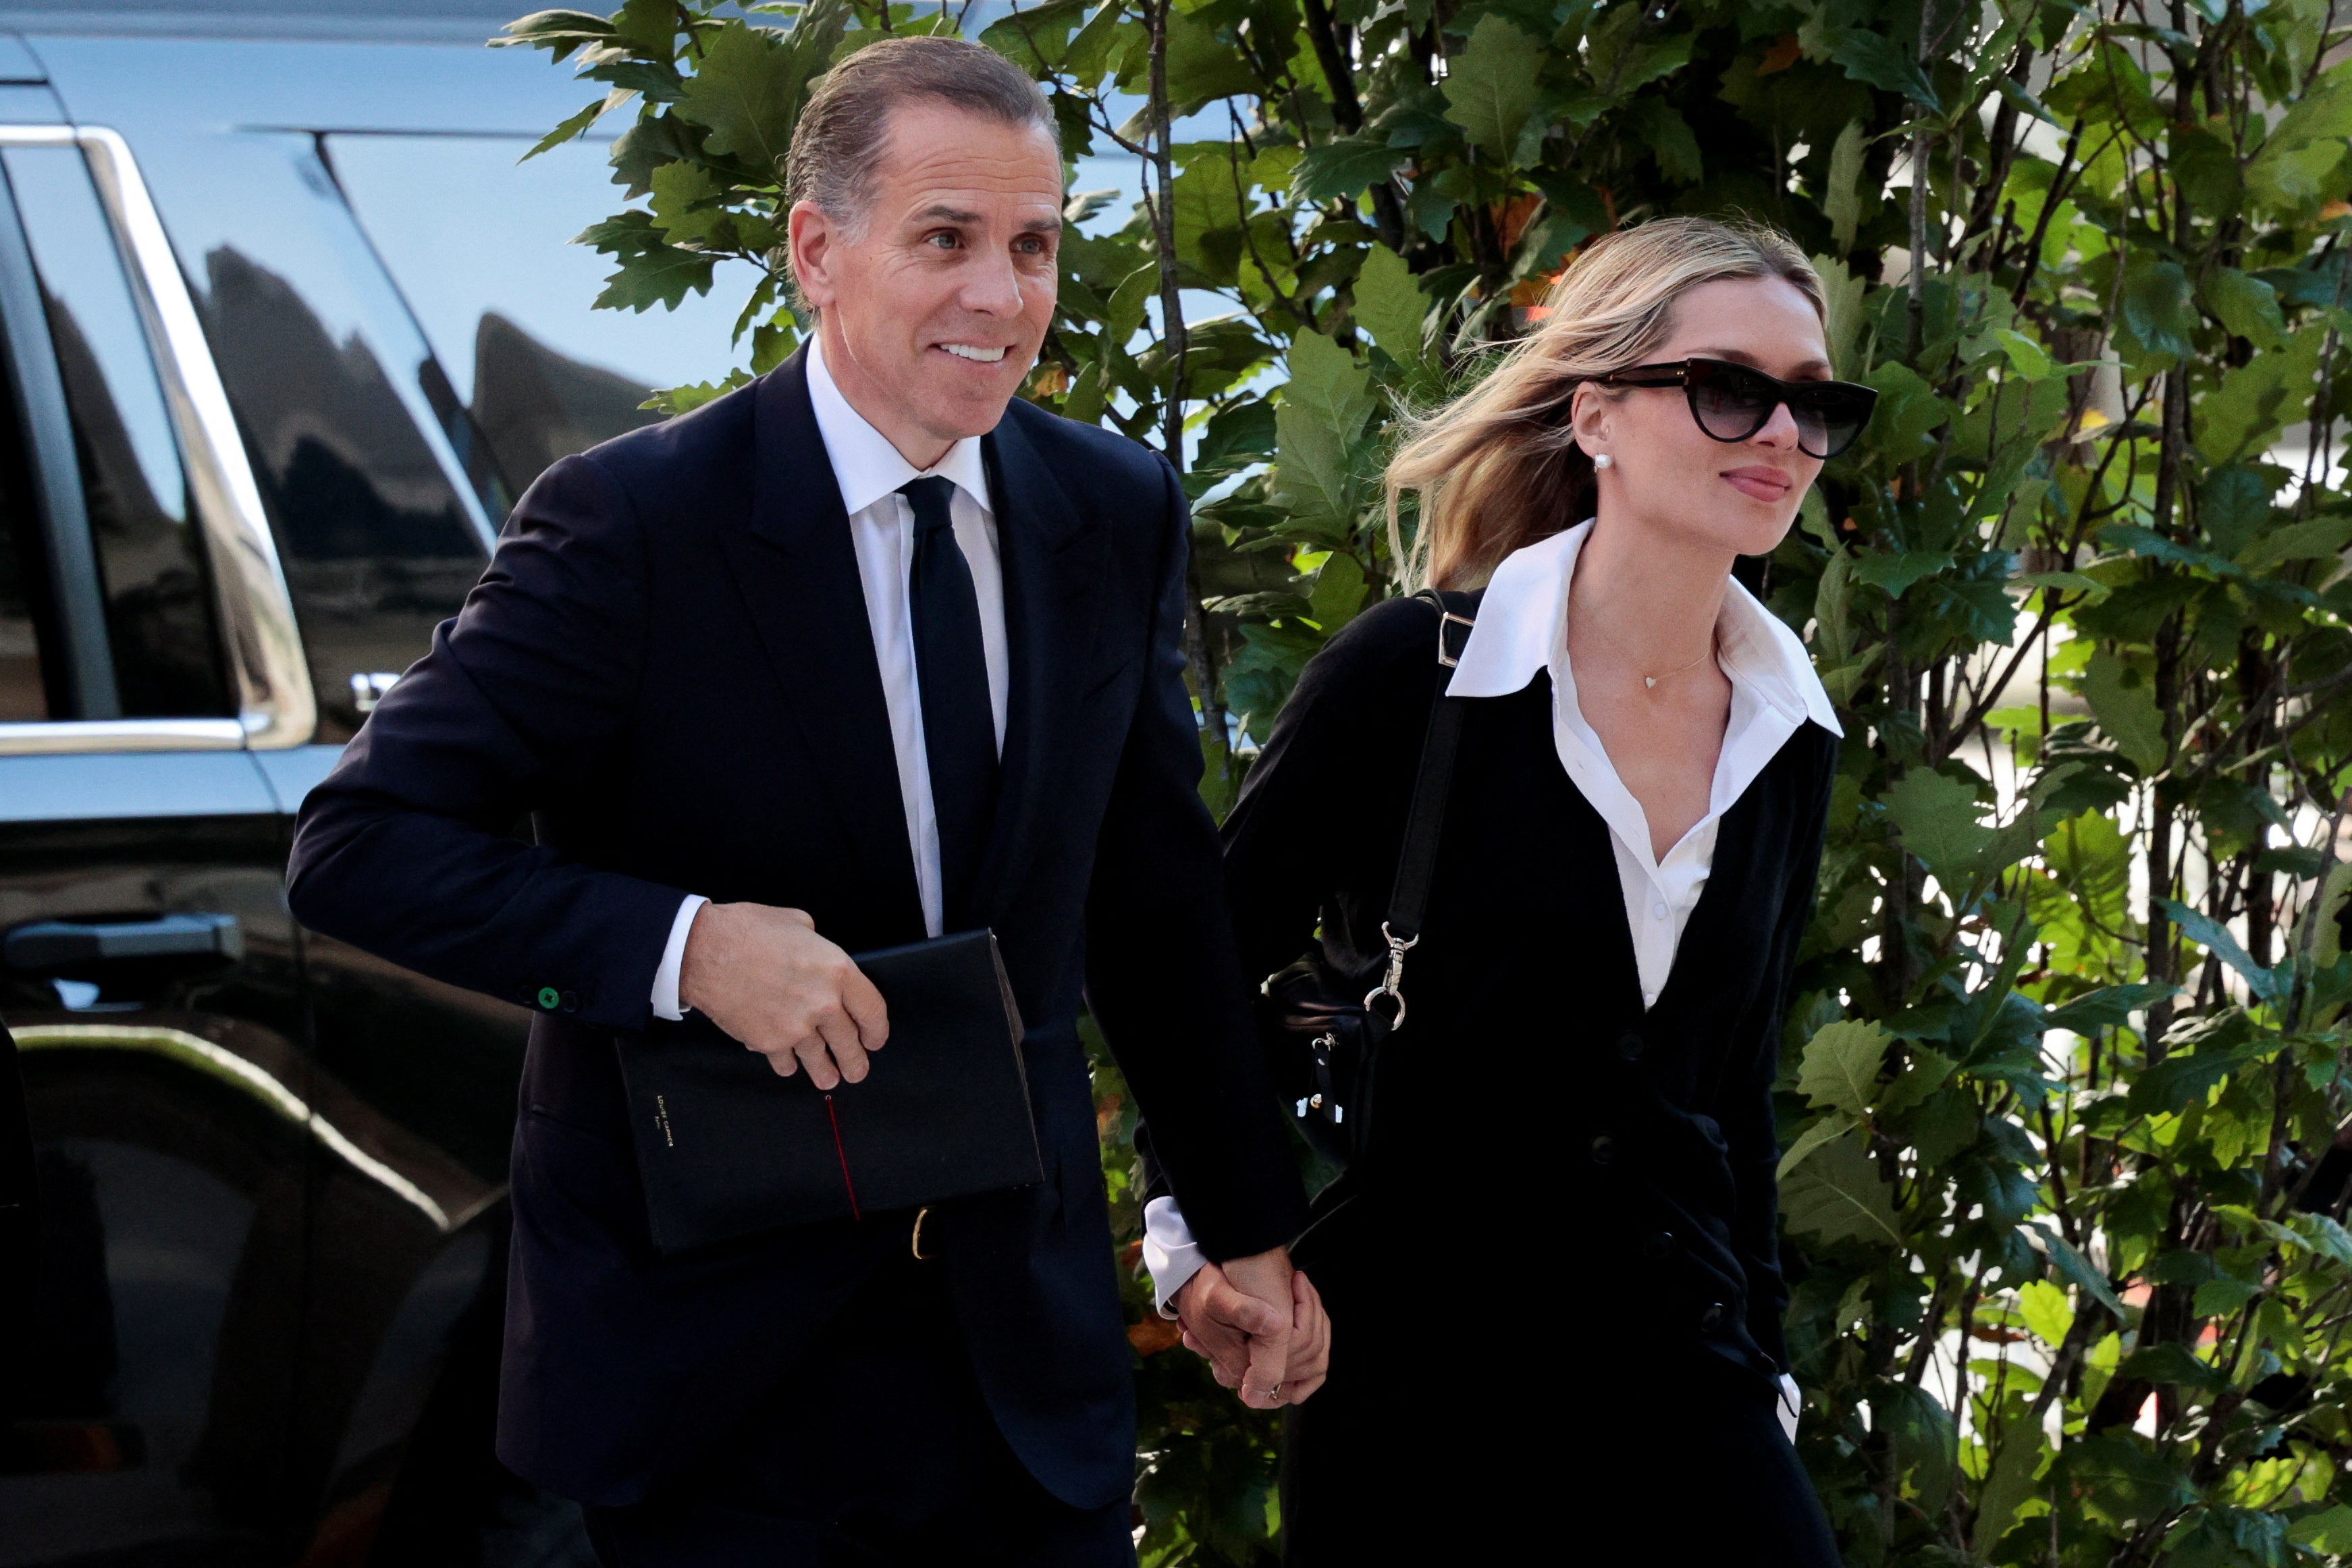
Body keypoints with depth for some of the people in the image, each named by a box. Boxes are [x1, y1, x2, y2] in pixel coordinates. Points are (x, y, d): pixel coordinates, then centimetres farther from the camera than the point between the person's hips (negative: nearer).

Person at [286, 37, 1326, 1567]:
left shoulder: (1121, 513, 4)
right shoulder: (631, 520, -12)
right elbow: (358, 849, -15)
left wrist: (1253, 1227, 18)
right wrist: (683, 942, -27)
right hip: (702, 1359, -4)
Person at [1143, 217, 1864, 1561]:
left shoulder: (1788, 741, 7)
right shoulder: (1411, 676, -8)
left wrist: (1760, 1350, 14)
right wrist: (1201, 1235, -5)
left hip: (1676, 1375, 4)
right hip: (1412, 1385, -4)